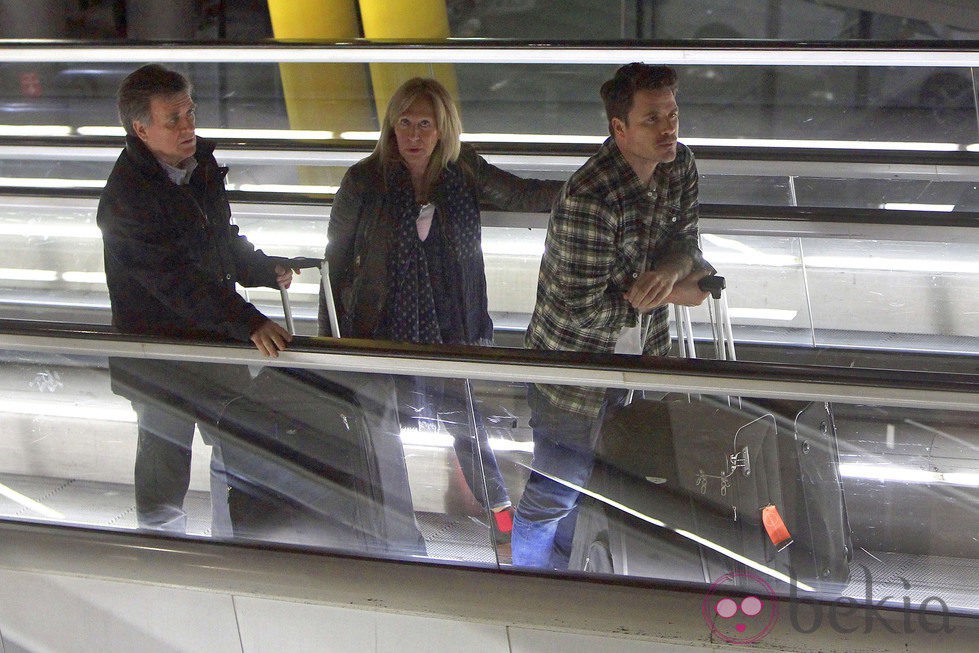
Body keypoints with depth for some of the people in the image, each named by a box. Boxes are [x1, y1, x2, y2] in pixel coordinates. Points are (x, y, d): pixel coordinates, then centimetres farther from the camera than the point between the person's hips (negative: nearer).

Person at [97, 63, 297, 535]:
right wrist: (247, 322, -39)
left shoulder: (200, 163, 2)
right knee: (164, 471, 5)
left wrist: (266, 269, 4)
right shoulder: (125, 196, -24)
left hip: (214, 337, 8)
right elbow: (176, 279, -32)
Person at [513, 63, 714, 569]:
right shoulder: (589, 199, -34)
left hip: (637, 356, 8)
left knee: (594, 473, 28)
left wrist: (663, 273, -26)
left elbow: (684, 243, -1)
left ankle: (566, 560, 53)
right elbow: (584, 308, -30)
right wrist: (674, 293, -21)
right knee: (556, 489, 11)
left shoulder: (679, 166, -8)